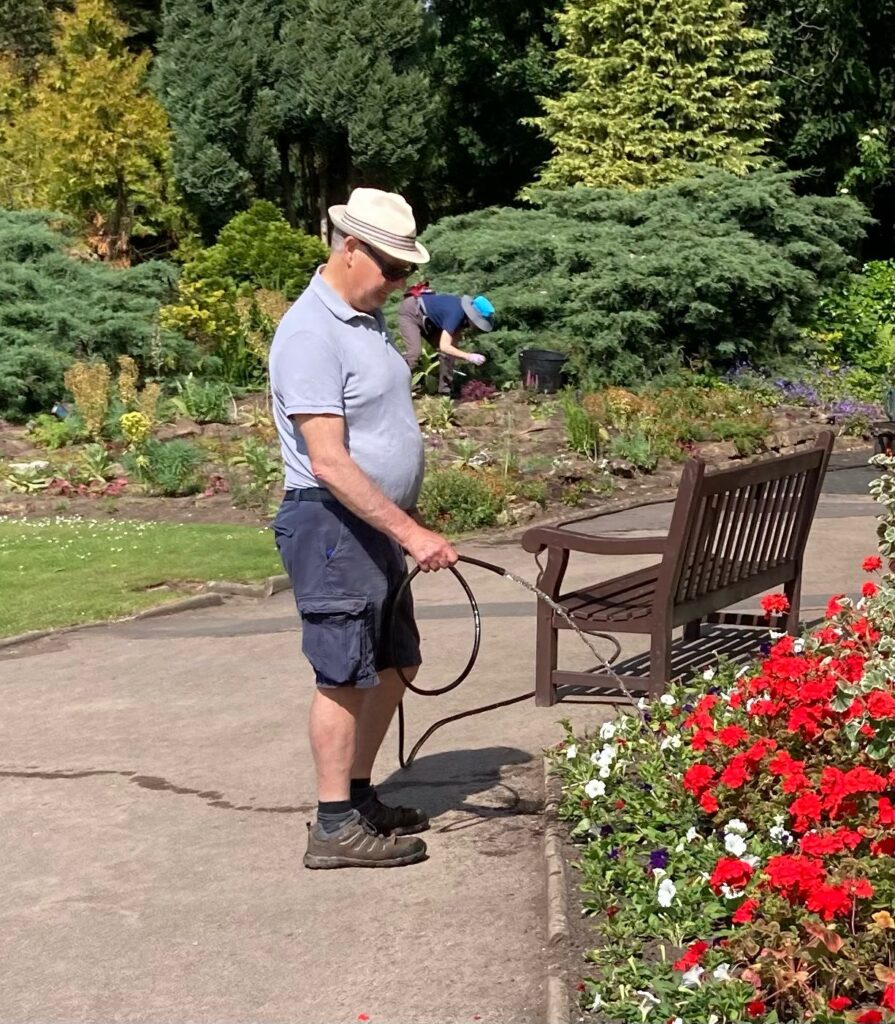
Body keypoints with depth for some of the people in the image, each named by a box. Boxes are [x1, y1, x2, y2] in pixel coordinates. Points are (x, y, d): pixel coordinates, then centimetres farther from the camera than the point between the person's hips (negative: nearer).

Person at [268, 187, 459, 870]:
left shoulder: (368, 319, 12)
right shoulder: (311, 335, -19)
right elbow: (329, 462, -25)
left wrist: (403, 530, 19)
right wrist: (411, 533, -26)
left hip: (378, 527, 10)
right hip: (332, 526, -10)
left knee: (394, 665, 15)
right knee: (345, 677, -4)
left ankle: (359, 795, 28)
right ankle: (336, 828, 6)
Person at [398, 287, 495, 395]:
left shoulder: (465, 312, -11)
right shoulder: (456, 313, -36)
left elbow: (451, 344, -2)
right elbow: (444, 346, -43)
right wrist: (469, 356, -47)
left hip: (427, 319, 9)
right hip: (410, 312, -9)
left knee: (449, 350, -1)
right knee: (414, 351, -25)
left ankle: (445, 390, 6)